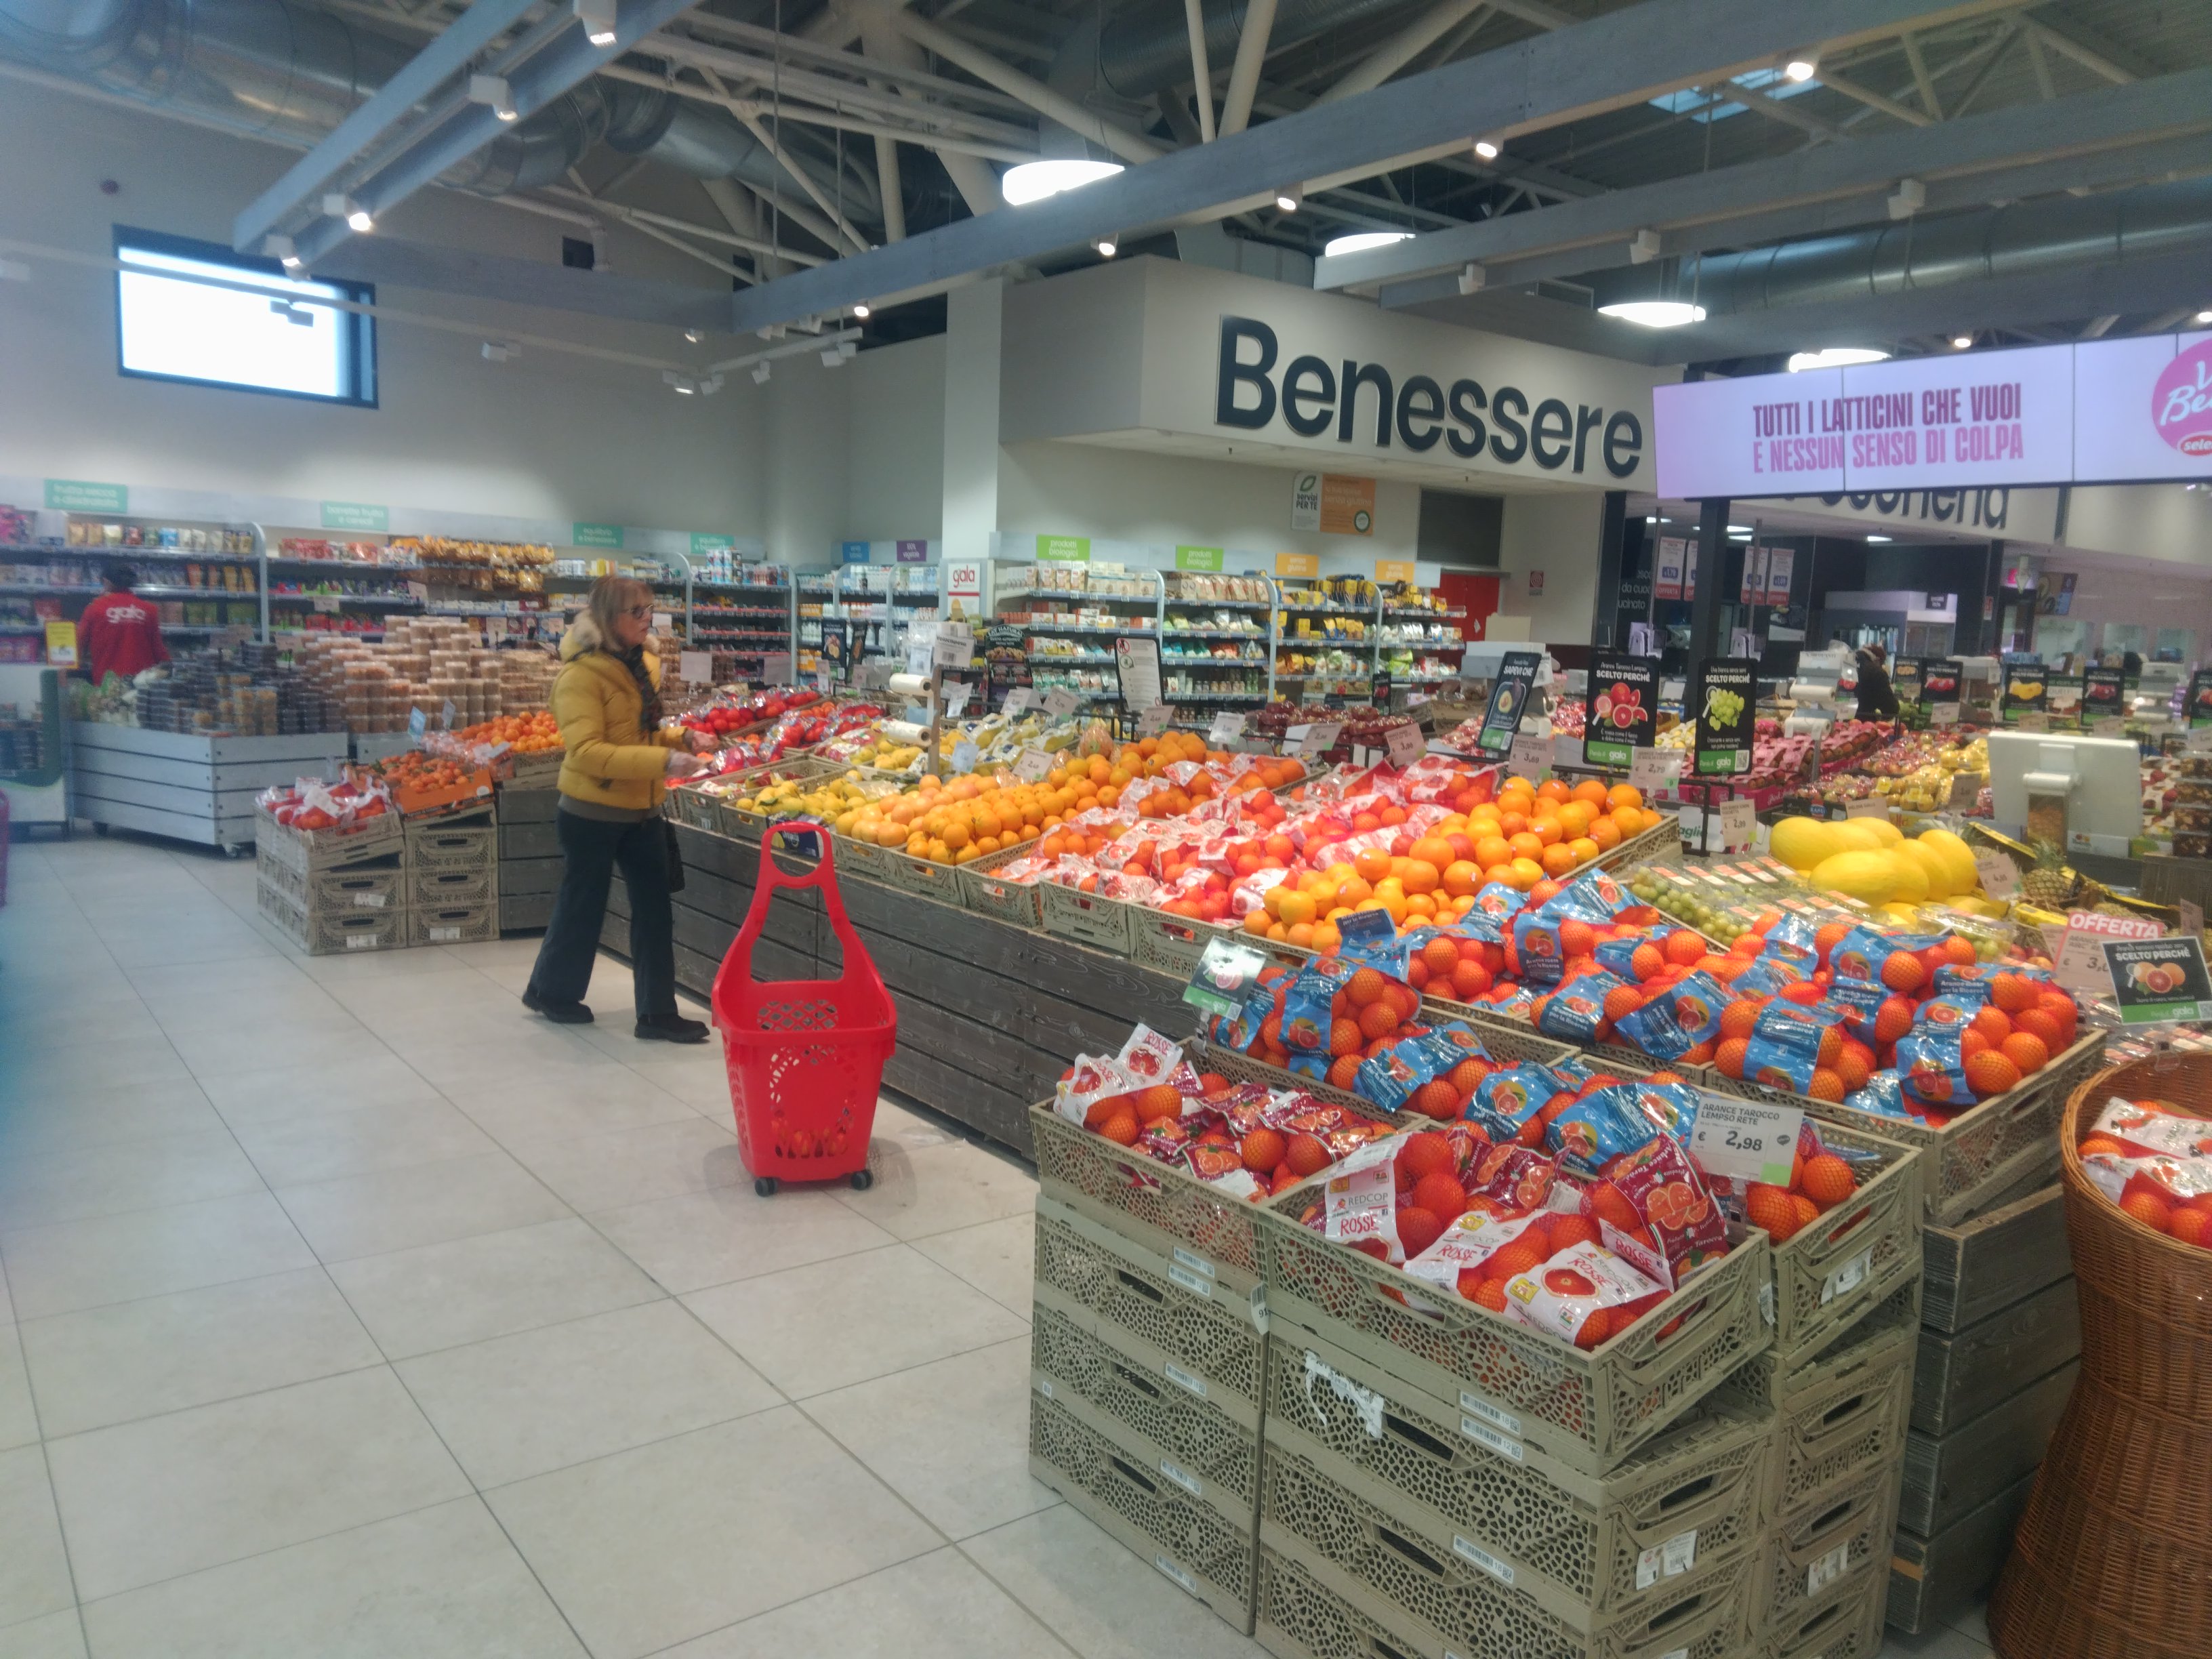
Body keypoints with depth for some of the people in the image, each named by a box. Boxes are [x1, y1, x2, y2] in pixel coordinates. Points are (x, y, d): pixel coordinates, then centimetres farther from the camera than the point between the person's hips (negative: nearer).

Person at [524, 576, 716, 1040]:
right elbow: (587, 752, -26)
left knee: (654, 910, 5)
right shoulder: (581, 674, -17)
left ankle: (657, 1013, 13)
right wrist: (663, 761, -33)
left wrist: (681, 739, 0)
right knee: (582, 906, 10)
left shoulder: (644, 666, 7)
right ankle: (549, 992, 33)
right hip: (592, 813, -7)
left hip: (642, 811, 7)